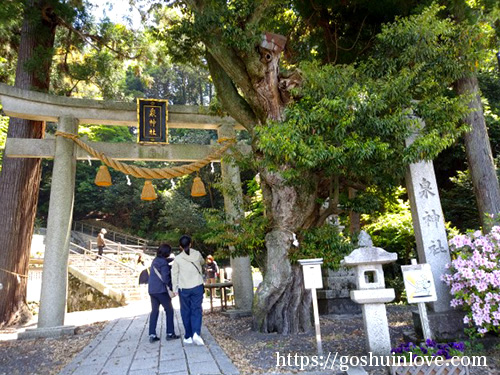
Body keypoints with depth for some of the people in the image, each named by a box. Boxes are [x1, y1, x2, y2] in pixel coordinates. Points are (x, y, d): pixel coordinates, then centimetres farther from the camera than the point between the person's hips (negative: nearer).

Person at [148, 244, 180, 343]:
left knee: (154, 311, 14)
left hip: (151, 289, 7)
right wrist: (172, 287, -9)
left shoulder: (155, 260, 7)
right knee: (169, 310, 7)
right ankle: (170, 334, 10)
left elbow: (167, 260, 24)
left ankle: (152, 335, 11)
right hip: (161, 290, -7)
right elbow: (165, 279, -21)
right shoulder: (164, 264, -17)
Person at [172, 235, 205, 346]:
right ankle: (196, 333, -16)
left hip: (184, 288, 0)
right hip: (197, 286, 0)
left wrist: (175, 289, 8)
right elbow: (202, 262, 23)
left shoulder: (177, 259, -2)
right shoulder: (197, 254, 2)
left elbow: (174, 275, 0)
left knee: (186, 312, 11)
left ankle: (188, 336, 15)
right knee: (196, 310, 2)